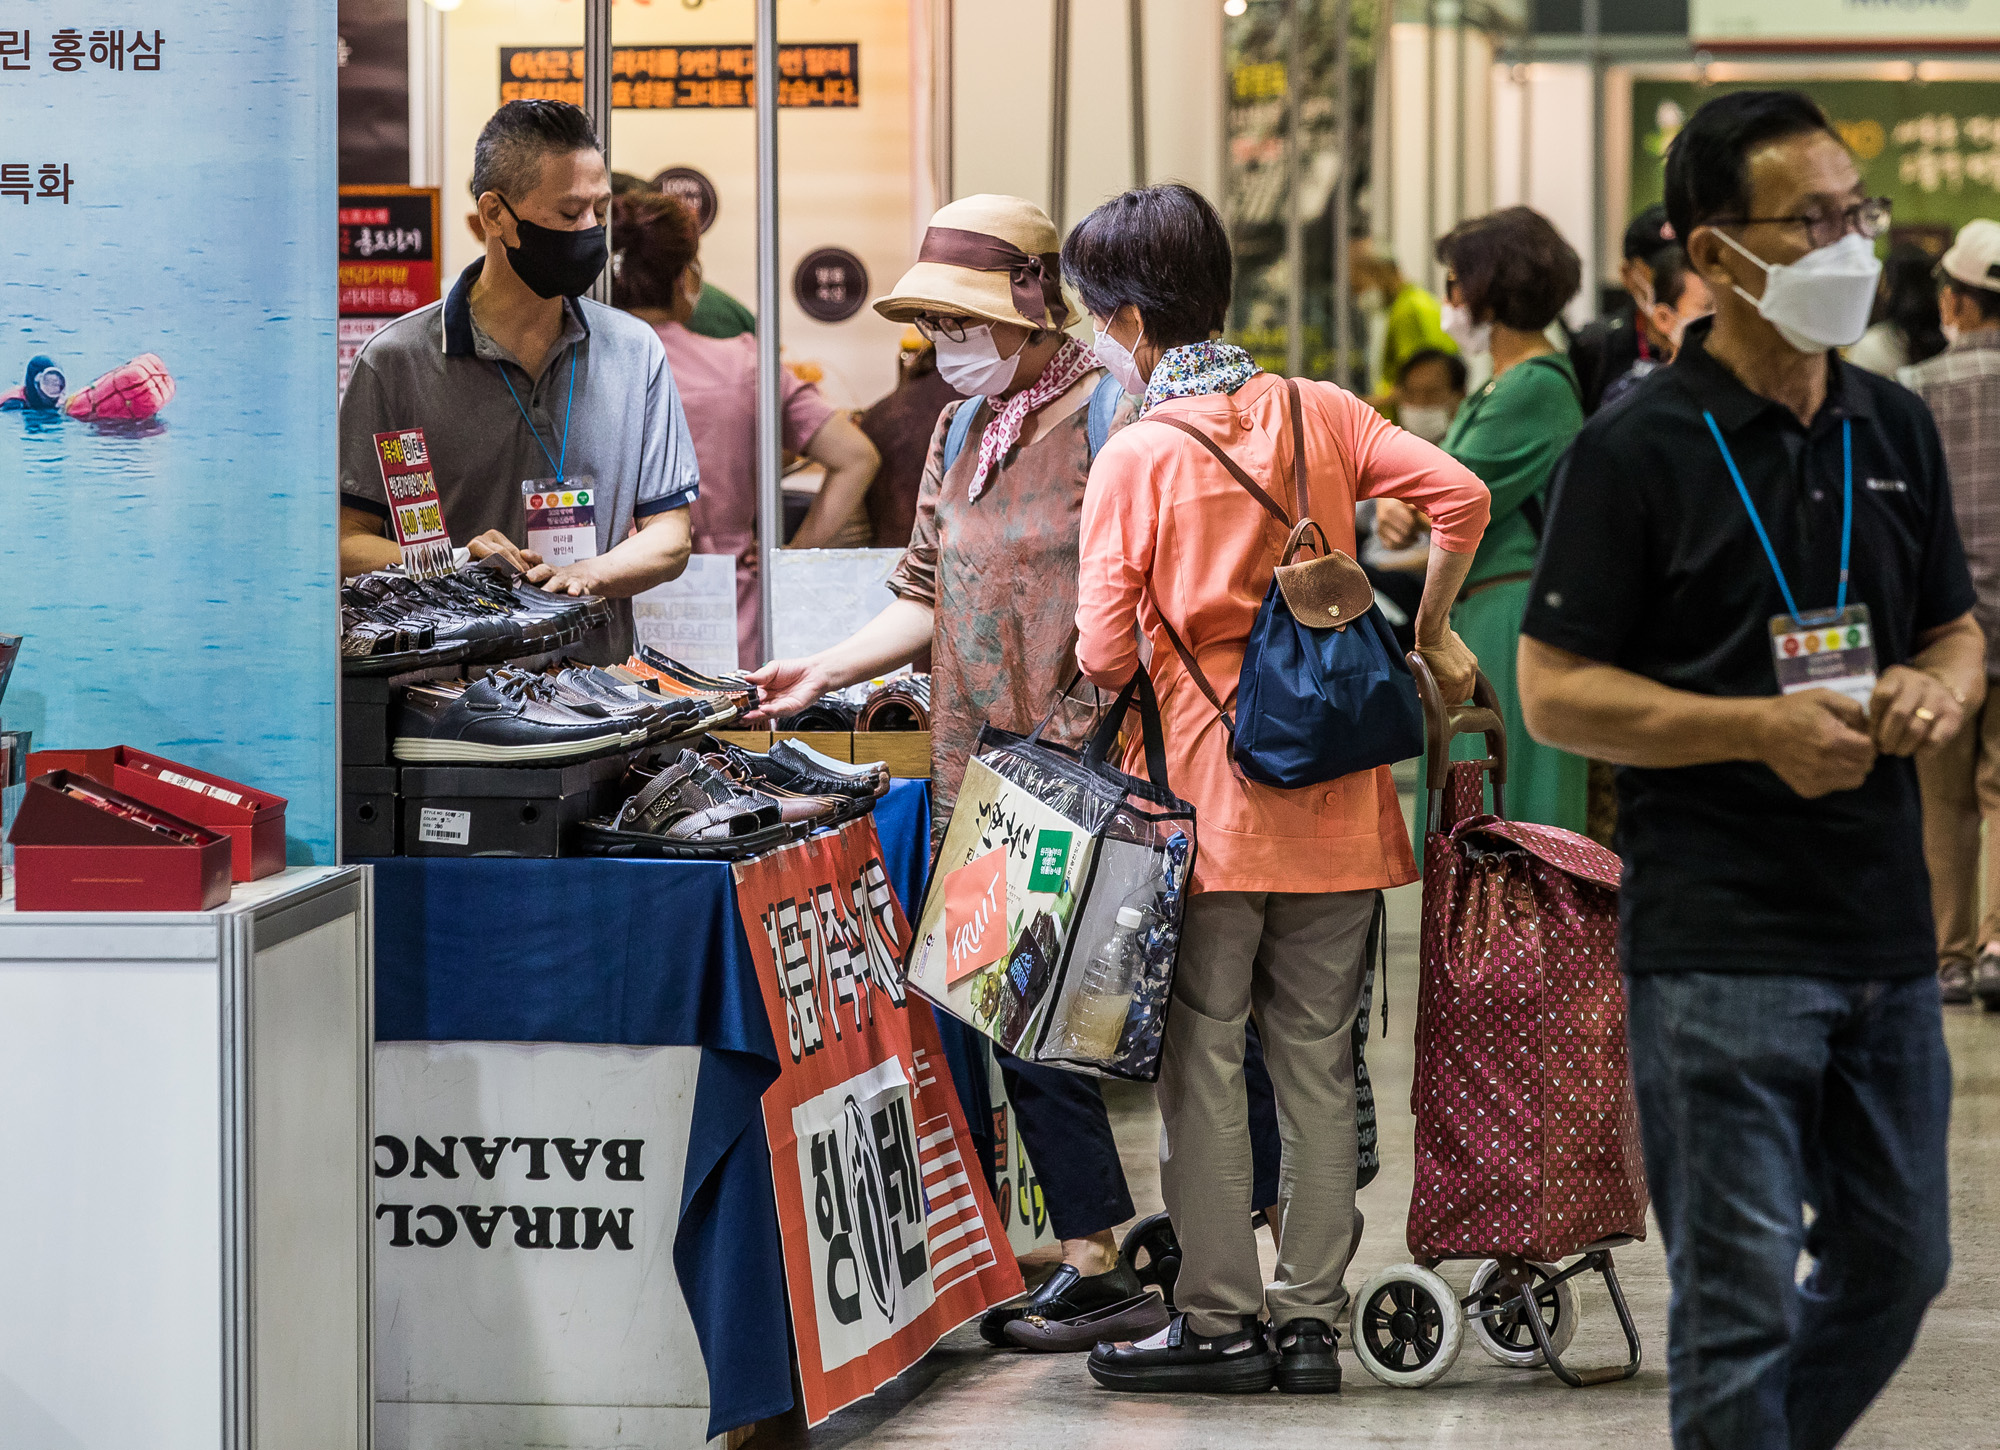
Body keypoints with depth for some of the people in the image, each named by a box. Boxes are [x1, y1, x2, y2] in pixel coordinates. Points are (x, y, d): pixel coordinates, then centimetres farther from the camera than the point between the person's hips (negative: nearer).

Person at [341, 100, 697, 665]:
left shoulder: (635, 351, 12)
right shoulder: (396, 362, 1)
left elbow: (668, 534, 11)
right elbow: (345, 540, 0)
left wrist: (588, 574, -10)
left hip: (597, 685, 2)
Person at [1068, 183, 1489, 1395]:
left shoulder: (1136, 456, -7)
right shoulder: (1319, 412, 4)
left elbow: (1104, 657, -10)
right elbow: (1460, 497, -5)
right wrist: (1430, 634, 9)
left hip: (1205, 794, -4)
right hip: (1330, 793, 4)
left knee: (1204, 1059, 3)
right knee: (1318, 1058, 8)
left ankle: (1220, 1322, 5)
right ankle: (1311, 1319, 10)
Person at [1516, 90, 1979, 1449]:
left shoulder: (1897, 431, 10)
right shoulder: (1638, 450, -8)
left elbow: (1956, 630, 20)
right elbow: (1555, 691, -8)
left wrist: (1939, 690, -5)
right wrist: (1760, 730, -19)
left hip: (1886, 933, 6)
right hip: (1717, 942, -6)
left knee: (1899, 1263, 14)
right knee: (1741, 1296, -3)